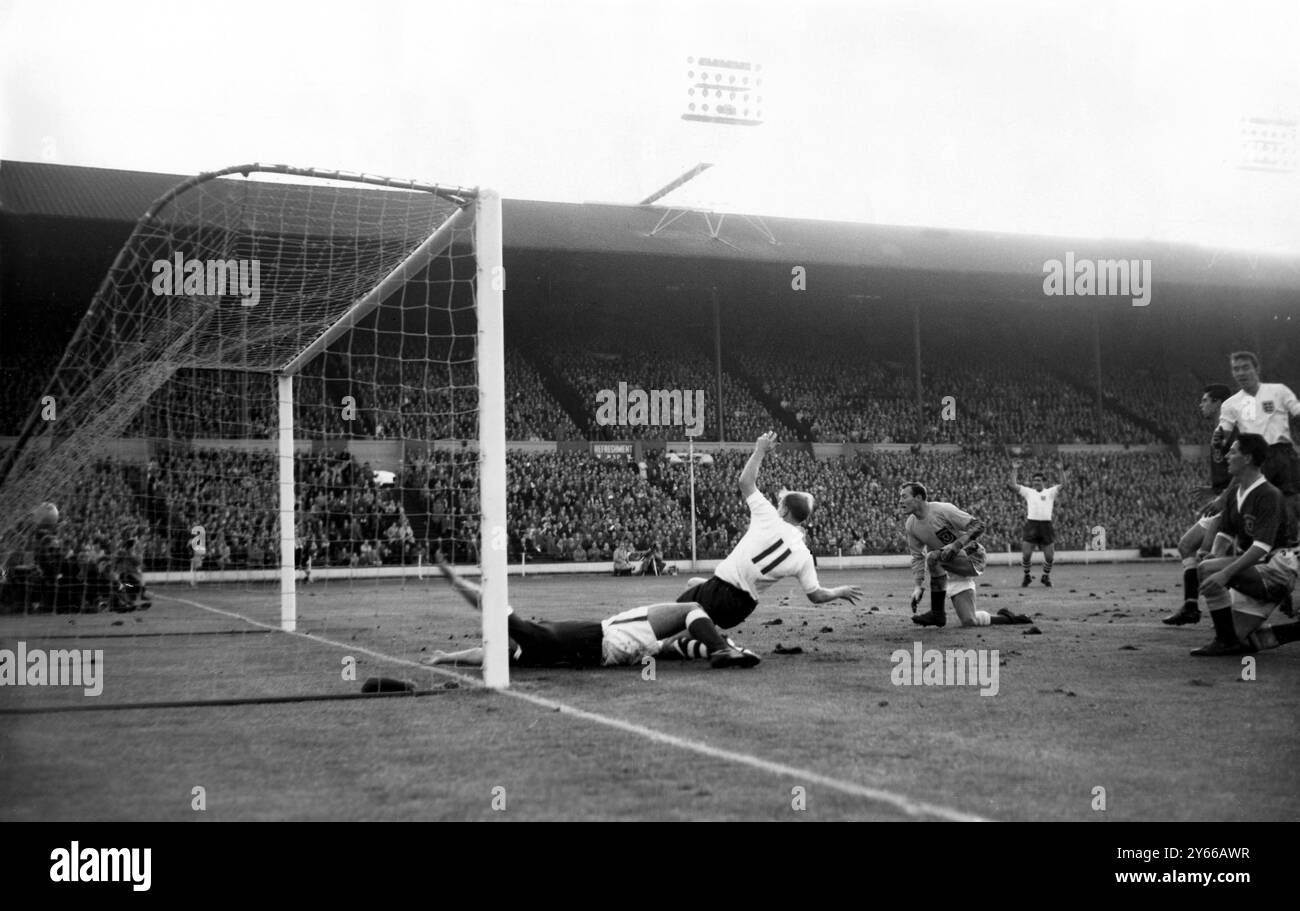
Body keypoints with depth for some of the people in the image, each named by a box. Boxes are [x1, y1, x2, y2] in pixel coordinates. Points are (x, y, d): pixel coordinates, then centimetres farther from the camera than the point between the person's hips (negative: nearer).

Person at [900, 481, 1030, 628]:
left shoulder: (942, 510, -19)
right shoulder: (910, 525, 0)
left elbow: (978, 526, -21)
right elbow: (917, 557, 7)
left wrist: (955, 545, -32)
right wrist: (919, 586, -4)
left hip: (972, 558, -7)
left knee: (933, 557, -33)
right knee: (969, 621, -3)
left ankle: (937, 614, -23)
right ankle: (1007, 618, 24)